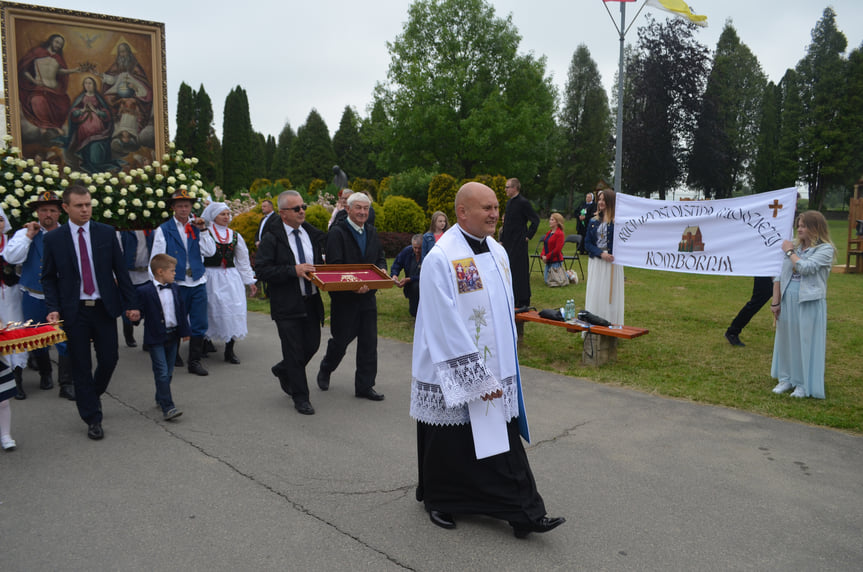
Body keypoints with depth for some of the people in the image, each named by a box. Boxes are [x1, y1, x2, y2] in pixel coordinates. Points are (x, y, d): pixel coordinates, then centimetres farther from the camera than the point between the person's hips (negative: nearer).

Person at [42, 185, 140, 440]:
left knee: (109, 360, 4)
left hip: (104, 307, 1)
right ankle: (93, 419, 17)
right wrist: (53, 309, -9)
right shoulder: (53, 239, -1)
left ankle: (93, 395, 36)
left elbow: (121, 271, 3)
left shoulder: (106, 233, 1)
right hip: (74, 312, -1)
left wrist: (131, 304, -1)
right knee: (81, 366, 4)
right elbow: (49, 278, 4)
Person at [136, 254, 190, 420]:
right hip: (156, 338, -6)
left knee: (168, 372, 14)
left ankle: (161, 398, 33)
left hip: (172, 336, 6)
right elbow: (140, 311, -6)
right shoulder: (144, 291, -11)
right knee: (162, 372, -7)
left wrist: (184, 330, 13)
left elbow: (181, 310, 13)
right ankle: (167, 407, -8)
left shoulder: (174, 288, 8)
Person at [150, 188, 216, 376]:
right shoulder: (163, 230, 1)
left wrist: (203, 230, -7)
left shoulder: (196, 227, 9)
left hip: (198, 283, 3)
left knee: (199, 324, 3)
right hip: (176, 284, -2)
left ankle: (195, 361, 14)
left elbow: (210, 252, 1)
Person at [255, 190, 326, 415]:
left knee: (312, 345, 12)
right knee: (294, 352, 2)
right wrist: (294, 270, -23)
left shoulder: (312, 233, 8)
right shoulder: (272, 238, -9)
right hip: (287, 304, -6)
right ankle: (301, 398, 17)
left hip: (311, 302, 6)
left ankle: (283, 370, 41)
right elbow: (262, 270, -15)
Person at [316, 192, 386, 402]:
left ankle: (364, 386, 17)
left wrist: (382, 269, -4)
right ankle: (325, 370, 36)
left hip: (368, 296, 6)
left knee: (369, 343, 6)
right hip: (344, 297, -6)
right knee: (341, 339, 6)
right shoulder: (337, 232, -11)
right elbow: (334, 266, -19)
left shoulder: (371, 232, 11)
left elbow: (380, 256, 19)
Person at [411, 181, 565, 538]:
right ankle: (437, 500, 34)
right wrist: (477, 378, -21)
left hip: (496, 369, 7)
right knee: (450, 444, 11)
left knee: (505, 440, 9)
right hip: (452, 375, -6)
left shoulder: (498, 252, 6)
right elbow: (446, 328, -22)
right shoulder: (440, 258, -19)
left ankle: (523, 513, 21)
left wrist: (505, 362, 15)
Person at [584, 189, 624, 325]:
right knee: (594, 295, 6)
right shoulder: (593, 221, 10)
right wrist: (601, 253, -10)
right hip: (596, 263, 4)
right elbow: (587, 243, 5)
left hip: (613, 262, -4)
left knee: (610, 296, -1)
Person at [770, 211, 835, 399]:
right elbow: (780, 276, 9)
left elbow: (805, 267, -22)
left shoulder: (825, 249, -6)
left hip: (809, 303, -5)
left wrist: (790, 252, -7)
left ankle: (804, 384, 13)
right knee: (786, 339, 12)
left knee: (806, 342, 2)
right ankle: (786, 378, 25)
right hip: (788, 300, 5)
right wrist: (775, 302, 5)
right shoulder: (795, 246, 9)